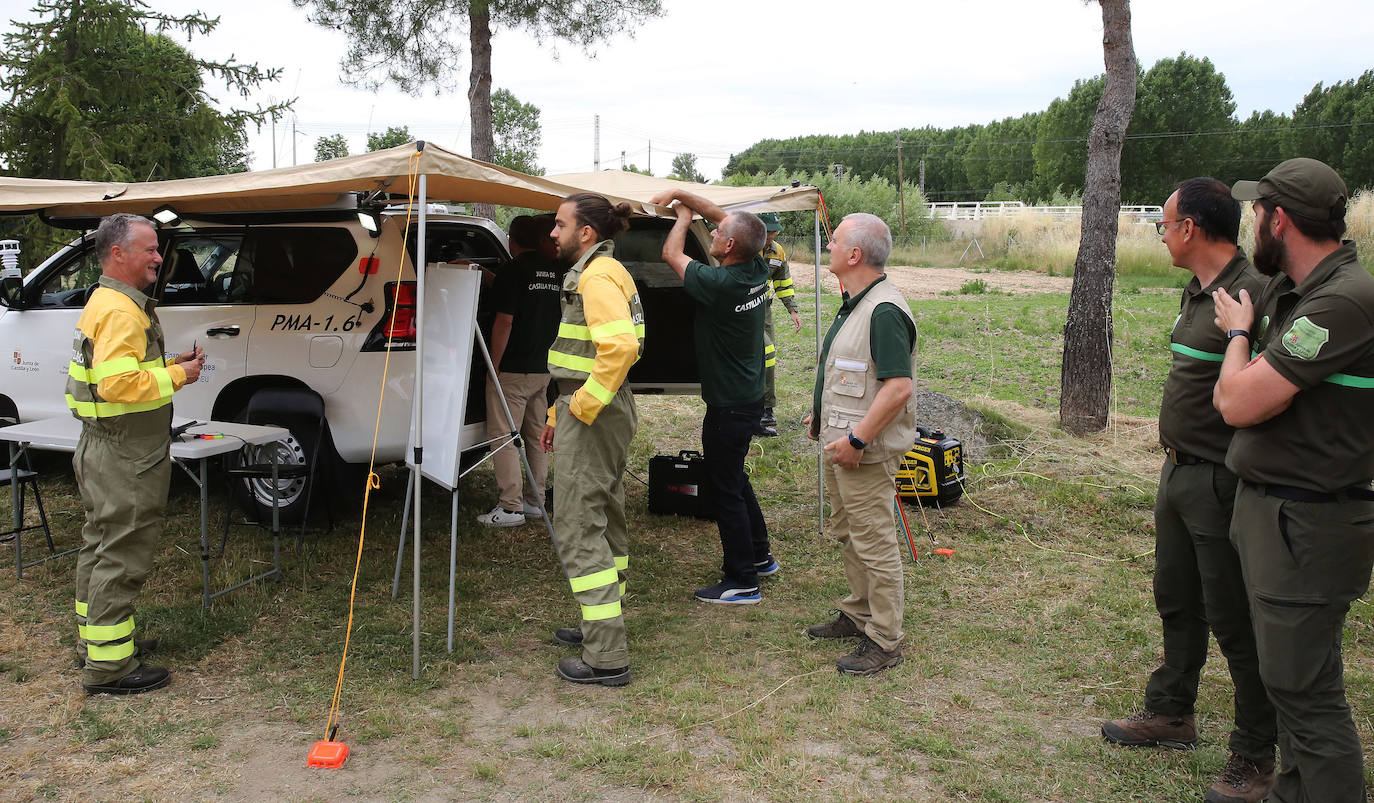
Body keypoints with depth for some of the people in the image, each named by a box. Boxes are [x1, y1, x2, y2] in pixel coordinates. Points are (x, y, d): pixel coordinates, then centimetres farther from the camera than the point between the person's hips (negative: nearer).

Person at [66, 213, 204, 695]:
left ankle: (94, 639, 34)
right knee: (122, 555, -6)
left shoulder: (111, 303, 16)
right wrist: (177, 375, -18)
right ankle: (108, 666, 0)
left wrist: (170, 365, 9)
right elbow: (118, 383, -29)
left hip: (108, 452, 11)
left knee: (101, 545, 20)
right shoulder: (119, 311, -20)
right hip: (124, 460, -11)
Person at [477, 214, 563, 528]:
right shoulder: (555, 271, 9)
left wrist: (494, 364, -10)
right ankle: (535, 500, 21)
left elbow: (504, 322, -17)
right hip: (542, 369, 8)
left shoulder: (515, 269, -12)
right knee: (536, 436, 14)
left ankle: (511, 507, -5)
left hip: (512, 370, -7)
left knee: (504, 437, -3)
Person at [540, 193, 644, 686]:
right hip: (597, 412, 11)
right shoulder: (594, 273, 18)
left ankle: (607, 658, -3)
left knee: (578, 528, -7)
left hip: (591, 417, -11)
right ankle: (603, 624, 34)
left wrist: (584, 404, -24)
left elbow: (620, 346, -32)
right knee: (604, 519, 19)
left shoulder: (597, 276, -17)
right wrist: (558, 414, 23)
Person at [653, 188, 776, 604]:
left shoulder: (720, 284, -25)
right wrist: (681, 194, 12)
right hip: (750, 398, 9)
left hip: (728, 406, -9)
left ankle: (741, 583, 9)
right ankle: (759, 557, 36)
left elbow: (671, 253, -8)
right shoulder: (757, 271, -2)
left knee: (725, 491, 1)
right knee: (735, 480, 24)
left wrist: (684, 215, 8)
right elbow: (723, 215, 12)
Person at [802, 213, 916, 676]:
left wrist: (857, 439, -26)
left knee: (874, 544, -1)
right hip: (841, 443, 11)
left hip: (865, 452, -11)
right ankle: (858, 615, 36)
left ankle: (884, 642, 9)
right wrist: (824, 414, 18)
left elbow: (898, 386, -28)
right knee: (847, 533, 21)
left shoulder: (884, 311, -22)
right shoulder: (855, 303, 12)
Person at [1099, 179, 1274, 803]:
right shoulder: (1196, 291, 11)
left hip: (1220, 483, -10)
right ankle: (1171, 715, 39)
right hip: (1178, 472, 10)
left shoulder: (1250, 295, -20)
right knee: (1177, 602, 21)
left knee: (1235, 621, 2)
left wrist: (1242, 482, -24)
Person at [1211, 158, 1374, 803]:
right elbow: (1228, 399, 15)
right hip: (1268, 509, 10)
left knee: (1304, 689, -1)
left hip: (1308, 526, -10)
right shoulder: (1284, 289, 9)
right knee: (1287, 675, 20)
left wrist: (1239, 332, -8)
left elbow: (1239, 403, -23)